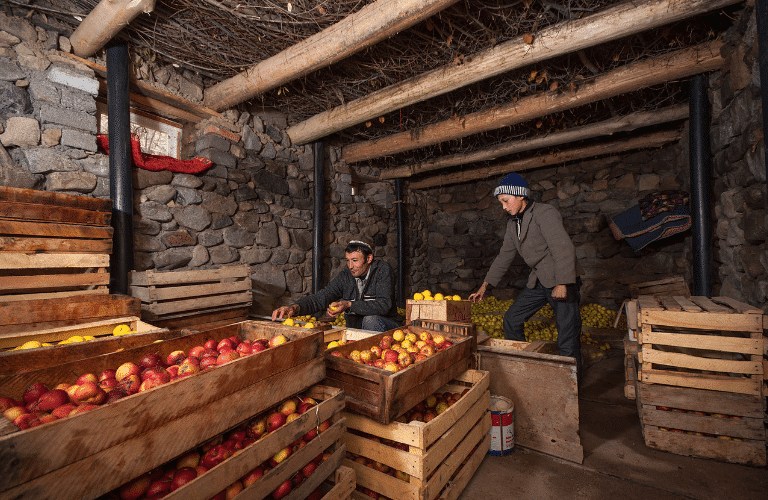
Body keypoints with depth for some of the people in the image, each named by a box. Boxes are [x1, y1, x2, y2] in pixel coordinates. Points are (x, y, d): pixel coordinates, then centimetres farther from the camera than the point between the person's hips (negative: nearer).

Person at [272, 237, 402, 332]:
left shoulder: (382, 270, -13)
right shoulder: (345, 276, -3)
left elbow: (383, 305, -24)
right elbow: (320, 298, -10)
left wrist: (349, 305, -32)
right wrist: (296, 307, -29)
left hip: (388, 326, -2)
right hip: (356, 329, 3)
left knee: (371, 320, -34)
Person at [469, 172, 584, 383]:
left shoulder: (544, 212, -14)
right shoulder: (513, 223, 10)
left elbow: (564, 249, -21)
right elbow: (504, 256, 15)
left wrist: (562, 284, -24)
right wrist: (484, 286, 12)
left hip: (563, 281, -8)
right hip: (539, 281, 8)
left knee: (567, 332, -4)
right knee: (511, 319, 7)